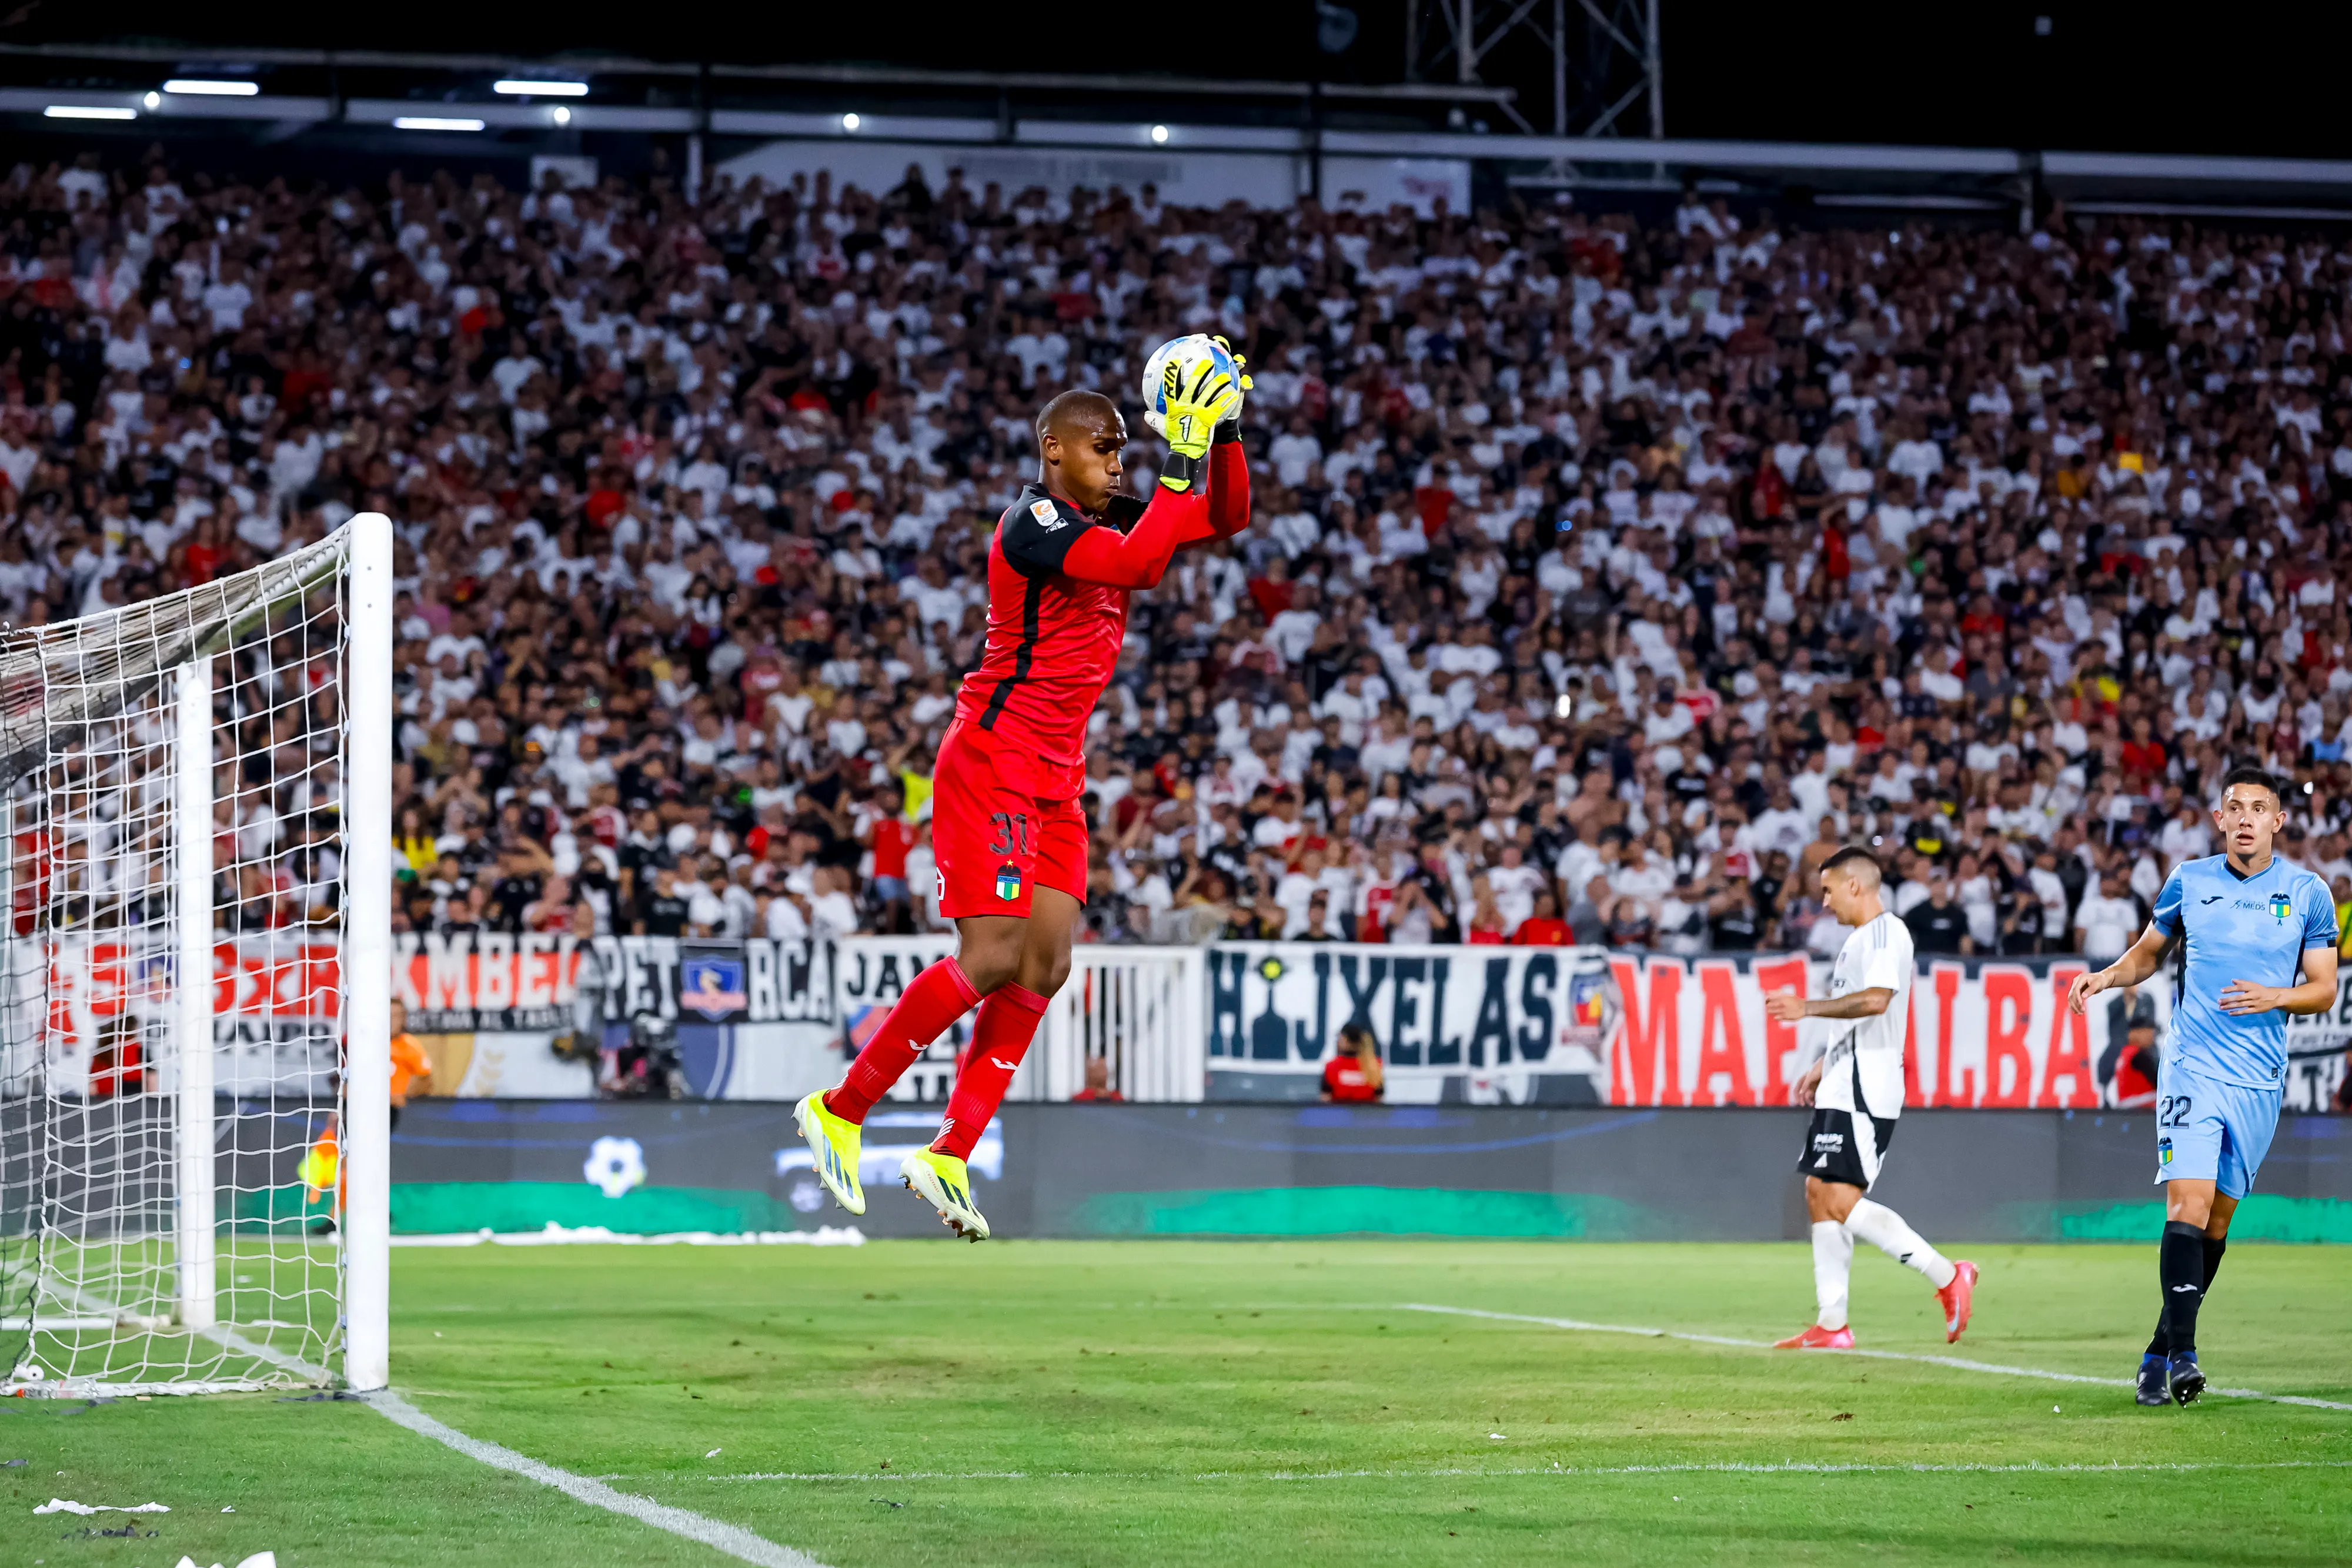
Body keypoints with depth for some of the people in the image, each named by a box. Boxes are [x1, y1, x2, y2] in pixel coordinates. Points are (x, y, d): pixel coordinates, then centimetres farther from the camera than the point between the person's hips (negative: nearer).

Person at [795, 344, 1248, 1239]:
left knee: (1046, 965, 0)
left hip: (1055, 779, 9)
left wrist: (1224, 434, -2)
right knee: (993, 957, -14)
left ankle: (950, 1155, 2)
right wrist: (1183, 459, -28)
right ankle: (840, 1112, -2)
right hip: (991, 767, -9)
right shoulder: (1033, 520, -14)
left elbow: (1225, 520, 14)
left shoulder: (1104, 518, 12)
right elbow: (1135, 566, -30)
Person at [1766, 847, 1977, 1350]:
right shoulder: (1859, 940, 21)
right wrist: (1822, 1067, 28)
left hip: (1866, 1091, -11)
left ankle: (1948, 1277, -11)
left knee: (1841, 1203, -16)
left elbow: (1876, 1000, -24)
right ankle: (1832, 1325, 8)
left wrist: (1807, 1008, -19)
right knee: (1819, 1198, 7)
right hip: (1842, 1090, 11)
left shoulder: (1885, 932, -10)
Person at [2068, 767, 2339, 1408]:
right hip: (2193, 1066, -1)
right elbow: (2149, 951, 18)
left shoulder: (2307, 893, 2)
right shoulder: (2188, 881, 4)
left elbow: (2324, 989, 5)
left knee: (2217, 1219, 8)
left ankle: (2161, 1354, 21)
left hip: (2259, 1080, 1)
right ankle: (2182, 1355, -20)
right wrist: (2107, 976, -1)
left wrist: (2274, 997, -14)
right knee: (2188, 1205, -17)